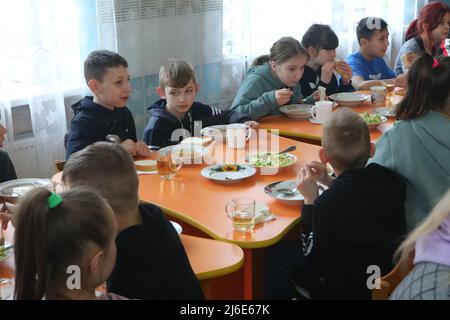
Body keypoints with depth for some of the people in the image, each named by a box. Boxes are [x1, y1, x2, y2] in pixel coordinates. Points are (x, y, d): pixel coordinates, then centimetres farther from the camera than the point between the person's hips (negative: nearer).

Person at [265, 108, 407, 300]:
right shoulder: (392, 182, -13)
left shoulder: (329, 202, -31)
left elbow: (311, 254, -13)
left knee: (278, 253, 12)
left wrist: (310, 200, -11)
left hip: (345, 290, -6)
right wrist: (330, 182, 6)